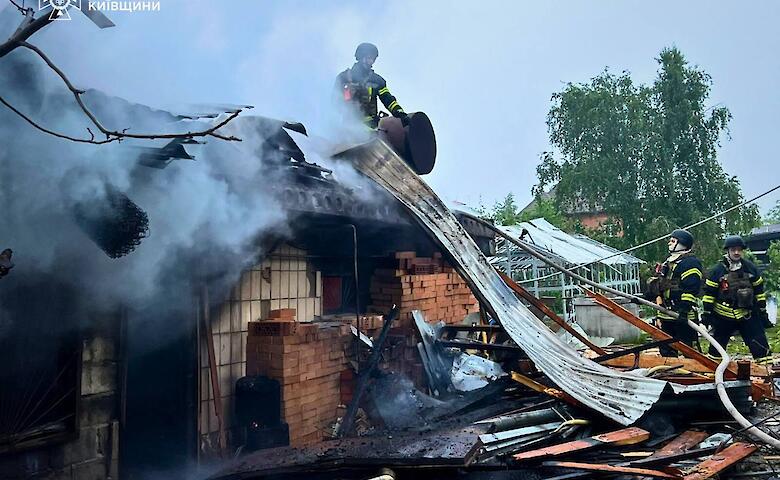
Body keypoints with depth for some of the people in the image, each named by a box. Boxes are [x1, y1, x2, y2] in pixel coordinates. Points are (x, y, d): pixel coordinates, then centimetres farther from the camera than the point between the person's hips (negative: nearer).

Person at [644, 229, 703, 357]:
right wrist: (646, 296, 22)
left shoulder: (690, 262, -9)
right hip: (666, 315, 10)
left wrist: (684, 308, -26)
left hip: (682, 315, -9)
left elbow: (690, 289, -20)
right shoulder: (668, 262, 21)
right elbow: (656, 283, 29)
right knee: (666, 349, 14)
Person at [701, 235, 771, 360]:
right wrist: (707, 313, -6)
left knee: (761, 348, -2)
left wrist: (763, 312, 9)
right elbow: (708, 292, -4)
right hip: (723, 317, -2)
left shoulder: (750, 267, 2)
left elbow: (759, 291, 9)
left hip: (747, 314, 2)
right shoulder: (717, 270, -6)